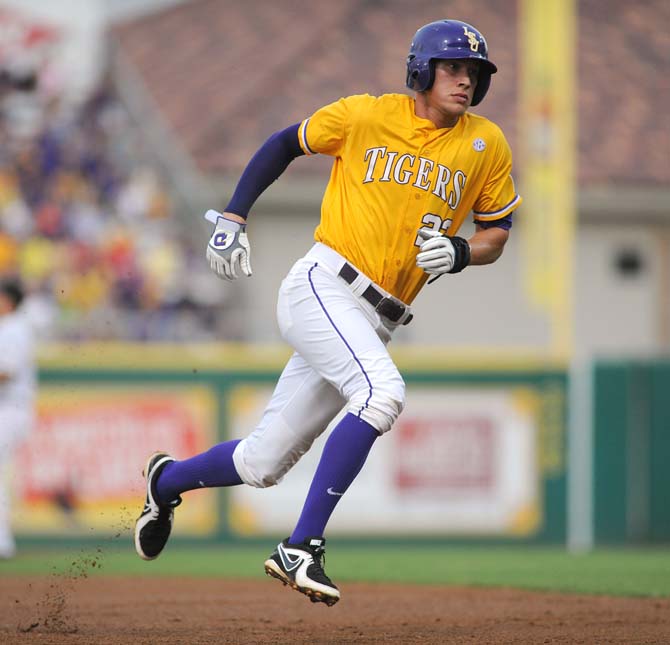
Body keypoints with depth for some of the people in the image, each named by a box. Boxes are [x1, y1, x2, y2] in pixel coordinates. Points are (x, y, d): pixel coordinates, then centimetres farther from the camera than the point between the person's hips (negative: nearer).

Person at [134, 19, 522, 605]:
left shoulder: (486, 147, 7)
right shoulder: (365, 116, -1)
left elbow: (496, 233, 14)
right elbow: (286, 143, 13)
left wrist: (458, 252, -8)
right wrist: (233, 218, 5)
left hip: (374, 323, 5)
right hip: (322, 287, -5)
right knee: (382, 392, -32)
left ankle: (167, 480, 38)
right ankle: (300, 549, -28)